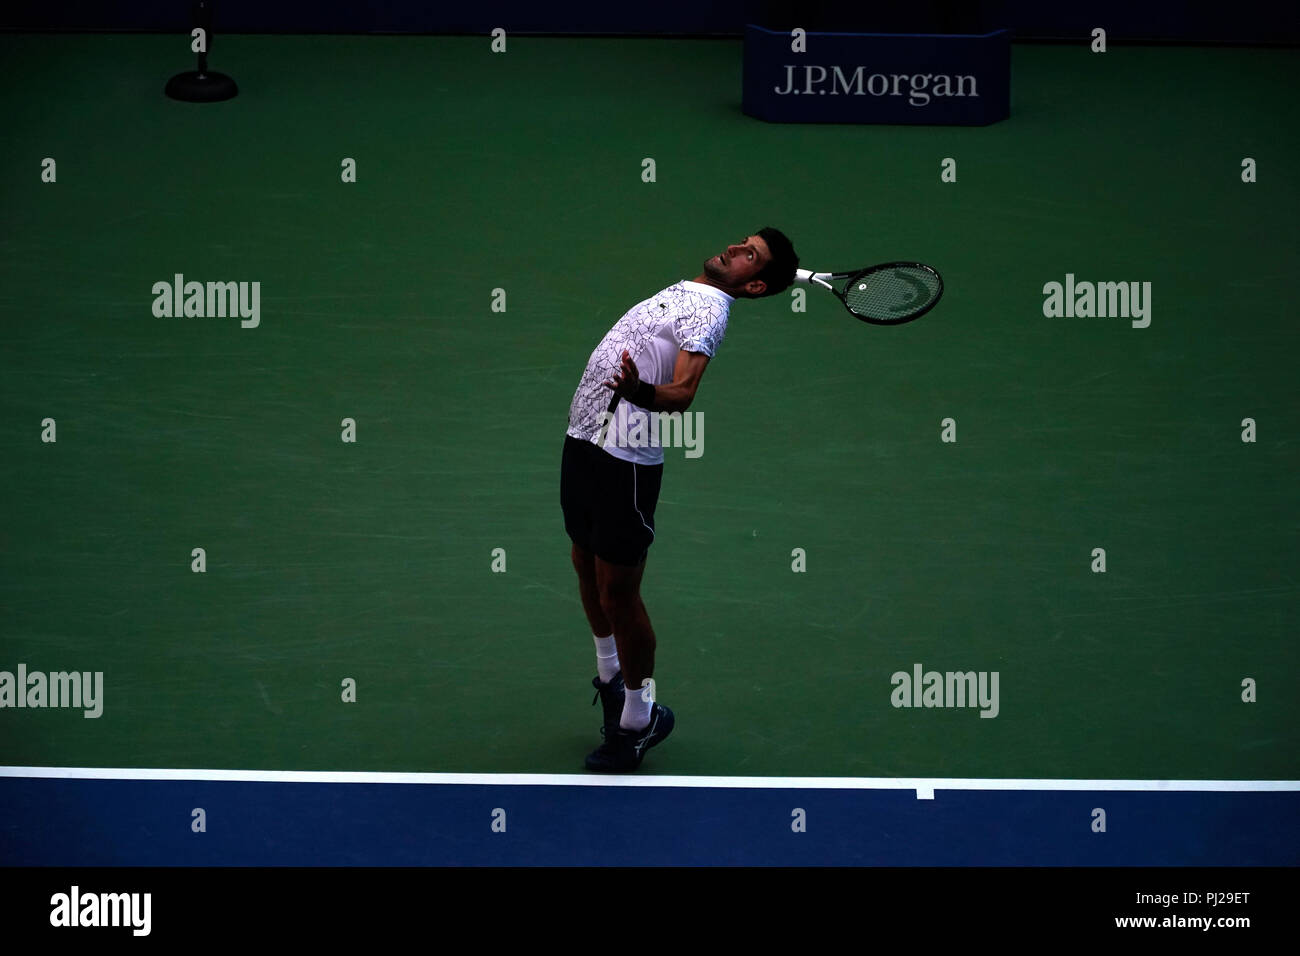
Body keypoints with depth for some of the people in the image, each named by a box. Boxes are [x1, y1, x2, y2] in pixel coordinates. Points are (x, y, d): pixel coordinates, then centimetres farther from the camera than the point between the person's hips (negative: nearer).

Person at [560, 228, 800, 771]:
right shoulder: (682, 291, 11)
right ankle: (610, 674, 42)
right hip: (583, 441, 9)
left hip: (624, 461, -9)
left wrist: (641, 391, -44)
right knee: (586, 565, 21)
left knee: (617, 593, -4)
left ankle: (638, 719, 10)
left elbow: (683, 392, -31)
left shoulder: (708, 311, -15)